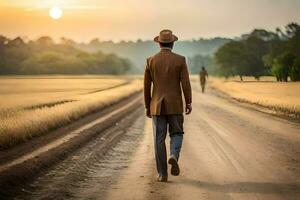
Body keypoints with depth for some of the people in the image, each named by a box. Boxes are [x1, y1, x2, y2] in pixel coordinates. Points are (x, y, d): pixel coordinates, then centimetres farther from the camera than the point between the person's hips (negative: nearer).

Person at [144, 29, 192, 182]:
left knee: (159, 139, 5)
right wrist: (189, 103, -2)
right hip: (175, 105, -1)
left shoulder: (151, 61, 0)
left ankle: (162, 173, 3)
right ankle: (173, 156, -16)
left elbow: (146, 86, 3)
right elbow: (185, 83, -9)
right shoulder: (180, 60, -4)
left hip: (157, 105, 1)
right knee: (176, 134, 14)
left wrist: (147, 106, 12)